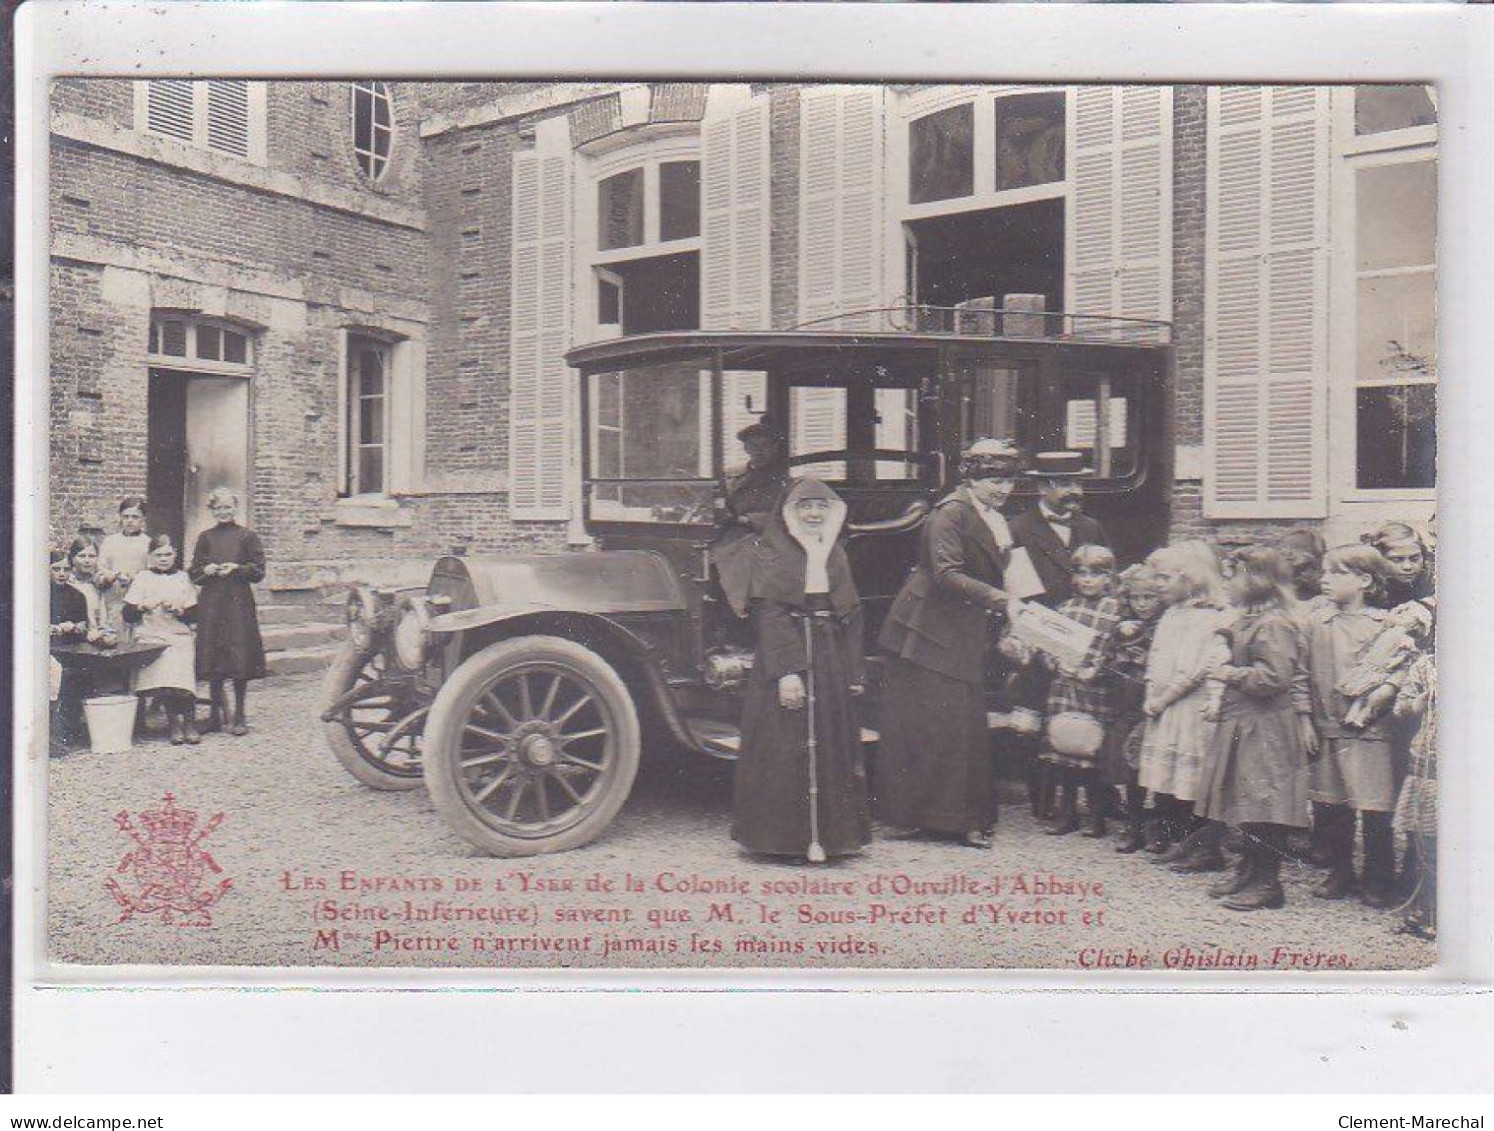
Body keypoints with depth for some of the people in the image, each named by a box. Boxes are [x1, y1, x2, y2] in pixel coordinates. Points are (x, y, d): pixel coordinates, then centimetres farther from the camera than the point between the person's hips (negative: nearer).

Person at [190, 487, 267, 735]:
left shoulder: (247, 537, 4)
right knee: (213, 657, 4)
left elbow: (259, 572, 2)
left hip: (239, 603, -3)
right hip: (211, 605, 3)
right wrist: (206, 570, -7)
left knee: (239, 657, -3)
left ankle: (239, 715, 5)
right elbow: (193, 573, 14)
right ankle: (217, 709, 19)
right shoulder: (205, 538, 13)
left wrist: (236, 568, -13)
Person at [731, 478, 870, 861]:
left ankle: (829, 833, 19)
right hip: (788, 655, -6)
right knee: (787, 750, -4)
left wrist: (855, 672, 8)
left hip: (831, 664, 6)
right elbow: (768, 616, -12)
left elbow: (852, 616, 14)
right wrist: (785, 671, -21)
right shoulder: (773, 555, -4)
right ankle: (785, 835, 4)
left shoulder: (835, 555, 14)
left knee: (832, 749, 10)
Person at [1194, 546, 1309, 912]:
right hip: (1242, 726, 10)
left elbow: (1275, 676, -25)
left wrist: (1231, 674, -16)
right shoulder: (1250, 620, 15)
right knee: (1246, 801, 16)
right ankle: (1250, 869, 26)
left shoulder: (1273, 625, -17)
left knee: (1264, 804, -5)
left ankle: (1268, 882, 2)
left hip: (1264, 730, -10)